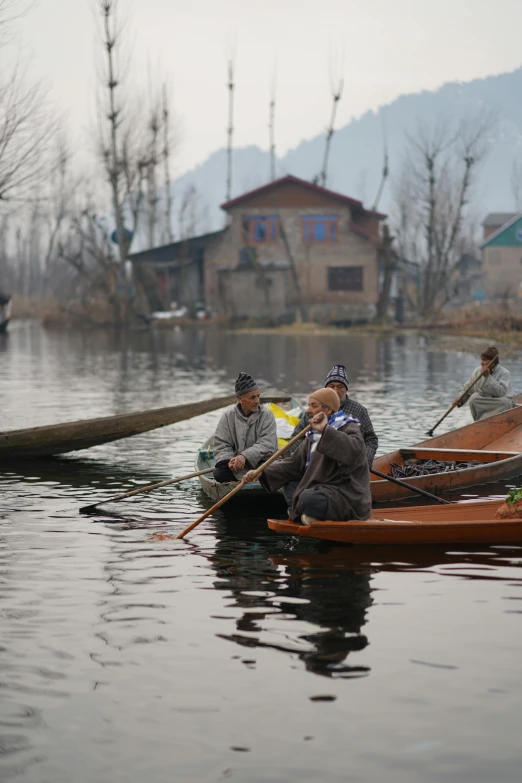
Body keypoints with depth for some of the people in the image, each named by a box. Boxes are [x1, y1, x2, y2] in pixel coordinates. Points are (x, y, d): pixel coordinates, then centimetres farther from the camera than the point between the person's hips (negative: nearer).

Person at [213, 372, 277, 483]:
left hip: (260, 462, -1)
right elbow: (221, 445, 1)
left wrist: (245, 456, -27)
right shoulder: (228, 416, 4)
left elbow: (267, 444, -12)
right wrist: (229, 460, -21)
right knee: (219, 474, -28)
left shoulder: (266, 415, -2)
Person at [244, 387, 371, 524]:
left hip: (349, 501, -10)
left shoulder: (349, 429, -11)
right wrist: (262, 474, 3)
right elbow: (294, 463, 13)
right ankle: (302, 517, -9)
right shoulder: (313, 436, 16)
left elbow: (355, 450, -34)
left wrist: (326, 430, -34)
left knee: (308, 498, -32)